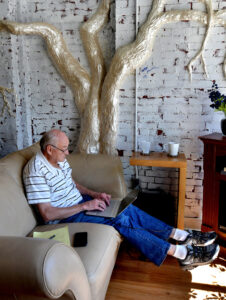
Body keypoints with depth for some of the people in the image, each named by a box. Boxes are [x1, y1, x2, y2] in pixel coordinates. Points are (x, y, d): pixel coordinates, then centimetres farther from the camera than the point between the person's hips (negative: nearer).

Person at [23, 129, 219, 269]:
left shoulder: (59, 159, 3)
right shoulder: (37, 171, -24)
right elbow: (47, 214, -25)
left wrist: (93, 195, 1)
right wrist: (85, 206, -24)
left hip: (80, 203, 9)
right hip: (66, 217, -9)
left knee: (127, 209, -5)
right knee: (120, 221, -21)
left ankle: (181, 235, -1)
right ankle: (182, 253, -16)